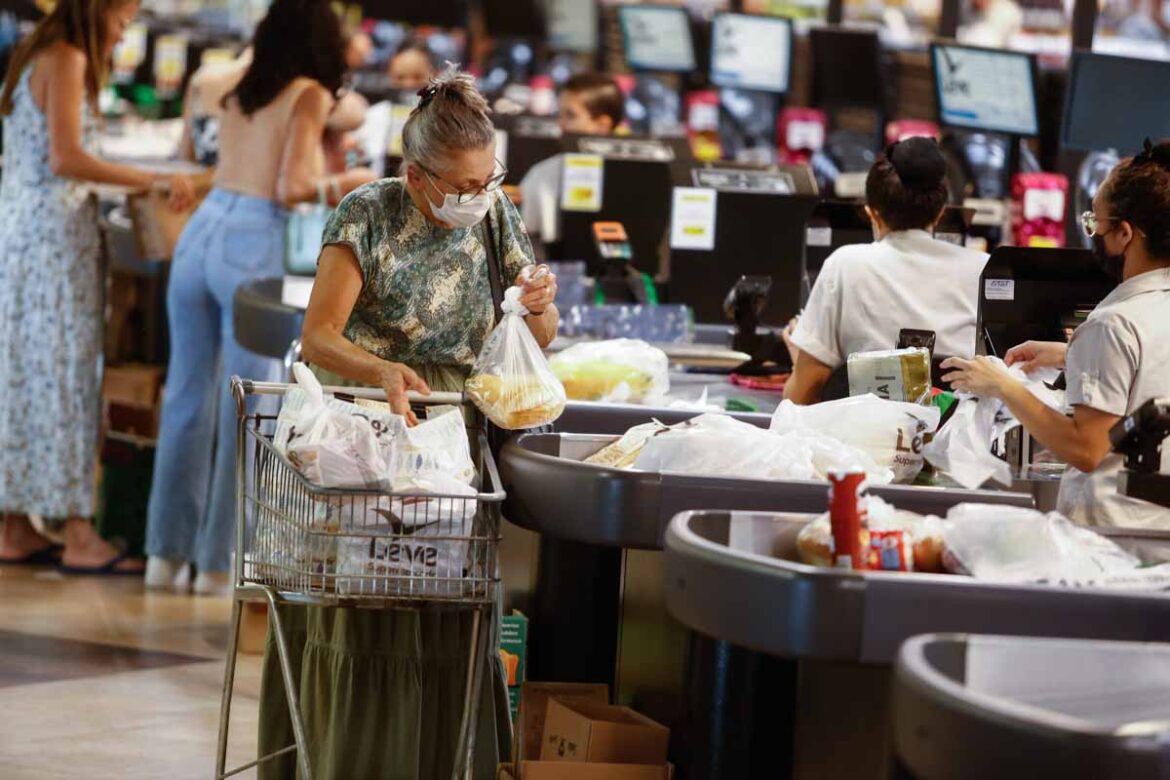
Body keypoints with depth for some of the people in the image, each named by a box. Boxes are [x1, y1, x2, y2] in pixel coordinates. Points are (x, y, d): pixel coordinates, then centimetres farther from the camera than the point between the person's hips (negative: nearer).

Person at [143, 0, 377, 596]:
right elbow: (290, 188, -11)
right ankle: (218, 562, 3)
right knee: (246, 410, 1)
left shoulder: (240, 93, 15)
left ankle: (167, 552, 13)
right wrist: (341, 186, 6)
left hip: (202, 231, 6)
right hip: (253, 243, -6)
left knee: (187, 395, 10)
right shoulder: (309, 95, -2)